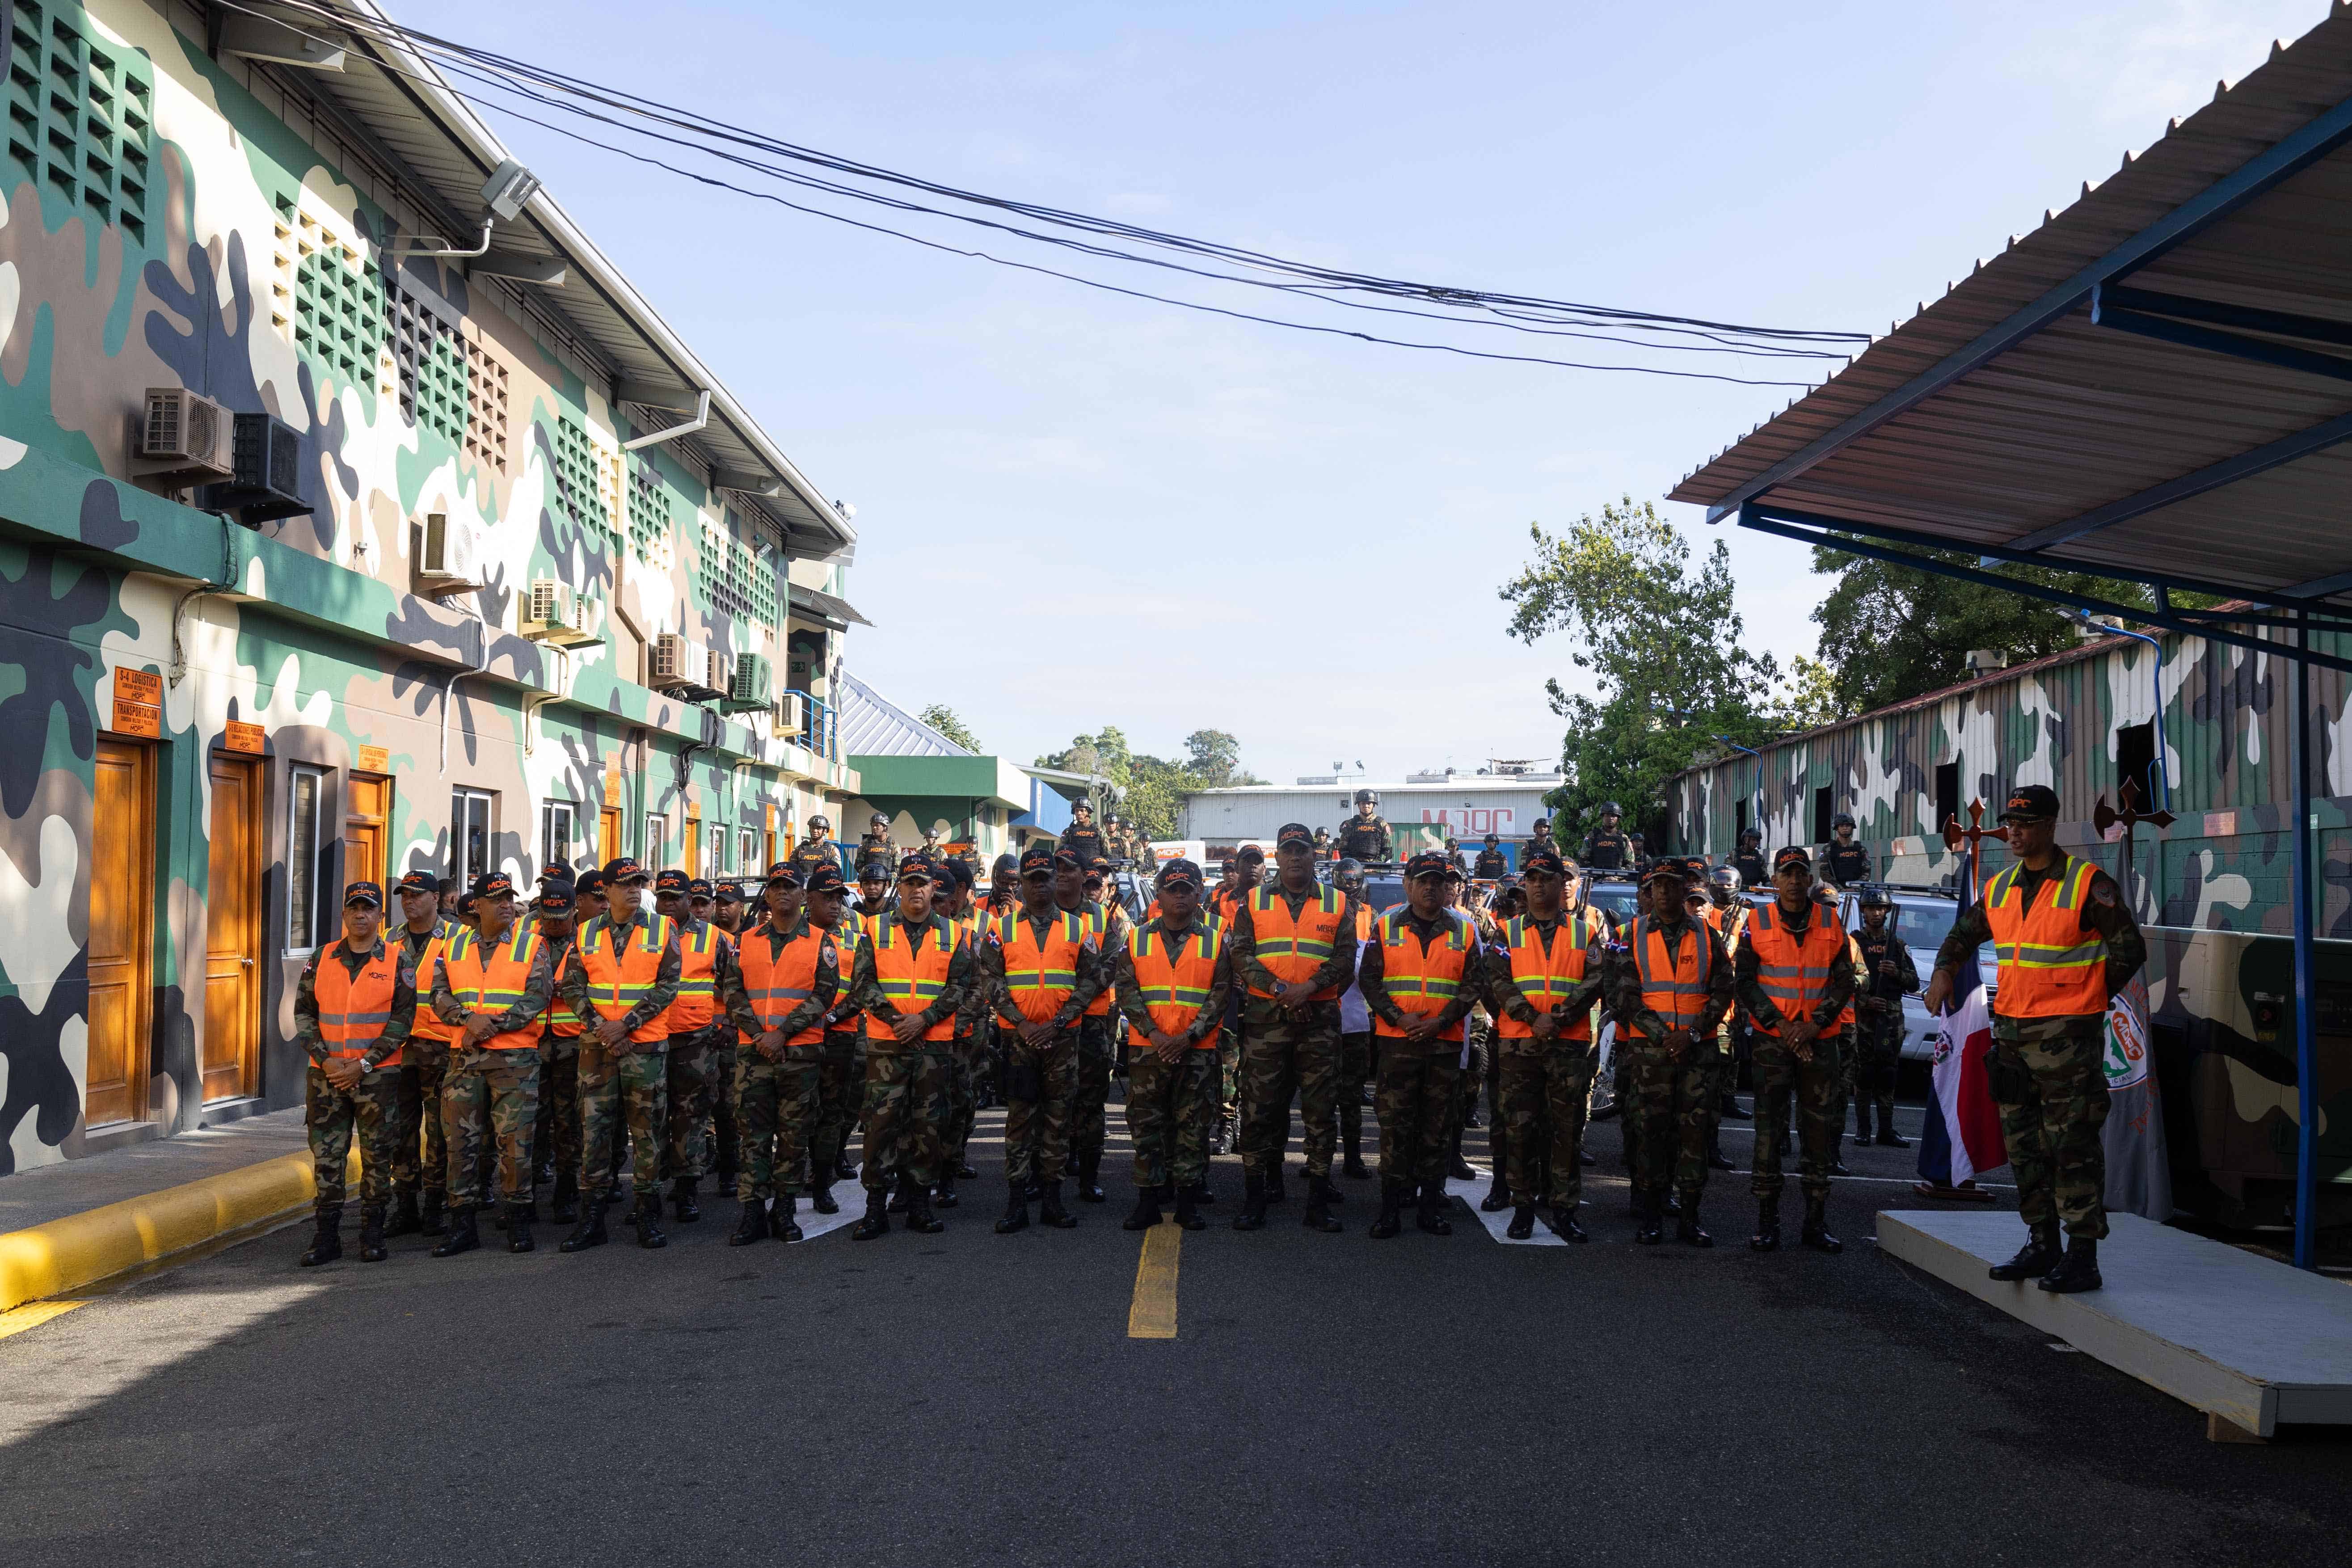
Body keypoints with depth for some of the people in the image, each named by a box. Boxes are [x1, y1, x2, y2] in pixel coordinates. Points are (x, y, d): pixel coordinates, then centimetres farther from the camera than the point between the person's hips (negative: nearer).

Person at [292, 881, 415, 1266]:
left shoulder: (395, 962, 0)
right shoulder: (321, 959, 7)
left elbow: (402, 1018, -5)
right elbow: (304, 1013, 6)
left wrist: (364, 1064, -12)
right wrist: (325, 1060, -7)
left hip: (377, 1075, -2)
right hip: (326, 1075, 2)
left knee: (377, 1154, 3)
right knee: (326, 1155, 3)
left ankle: (372, 1233, 12)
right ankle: (327, 1234, 9)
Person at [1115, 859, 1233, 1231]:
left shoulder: (1215, 942, 7)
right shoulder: (1137, 939, 7)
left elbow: (1220, 996, 1)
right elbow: (1127, 991, 0)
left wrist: (1188, 1036, -11)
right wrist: (1155, 1034, -12)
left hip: (1198, 1051, 0)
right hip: (1148, 1050, 0)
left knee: (1193, 1127, 2)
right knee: (1146, 1125, 1)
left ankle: (1188, 1201, 10)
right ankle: (1148, 1202, 8)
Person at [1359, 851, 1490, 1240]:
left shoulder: (1463, 933, 9)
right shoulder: (1386, 927, 6)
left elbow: (1474, 984, 4)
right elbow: (1369, 979, 2)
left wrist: (1441, 1022, -9)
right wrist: (1400, 1019, -11)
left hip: (1445, 1043, 1)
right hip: (1397, 1043, -1)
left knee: (1435, 1127, 6)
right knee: (1395, 1125, -3)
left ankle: (1432, 1207, 12)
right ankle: (1391, 1209, 1)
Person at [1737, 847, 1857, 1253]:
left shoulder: (1830, 922, 7)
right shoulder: (1757, 923, 2)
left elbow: (1844, 981, 5)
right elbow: (1746, 982, 0)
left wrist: (1813, 1024, -8)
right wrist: (1780, 1025, -10)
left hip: (1819, 1038, 2)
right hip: (1772, 1038, -2)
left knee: (1820, 1128, 4)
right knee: (1770, 1127, -3)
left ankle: (1816, 1222, 11)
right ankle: (1767, 1221, 3)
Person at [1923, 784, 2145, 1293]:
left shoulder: (2088, 884, -8)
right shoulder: (1999, 888, 11)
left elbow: (2130, 949, -5)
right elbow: (1964, 933, 24)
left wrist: (2084, 1001, -3)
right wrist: (1943, 973, 5)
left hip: (2068, 1034, -7)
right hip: (2012, 1031, 7)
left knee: (2073, 1144, -6)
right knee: (2023, 1143, 11)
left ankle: (2083, 1257, -2)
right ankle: (2042, 1245, 22)